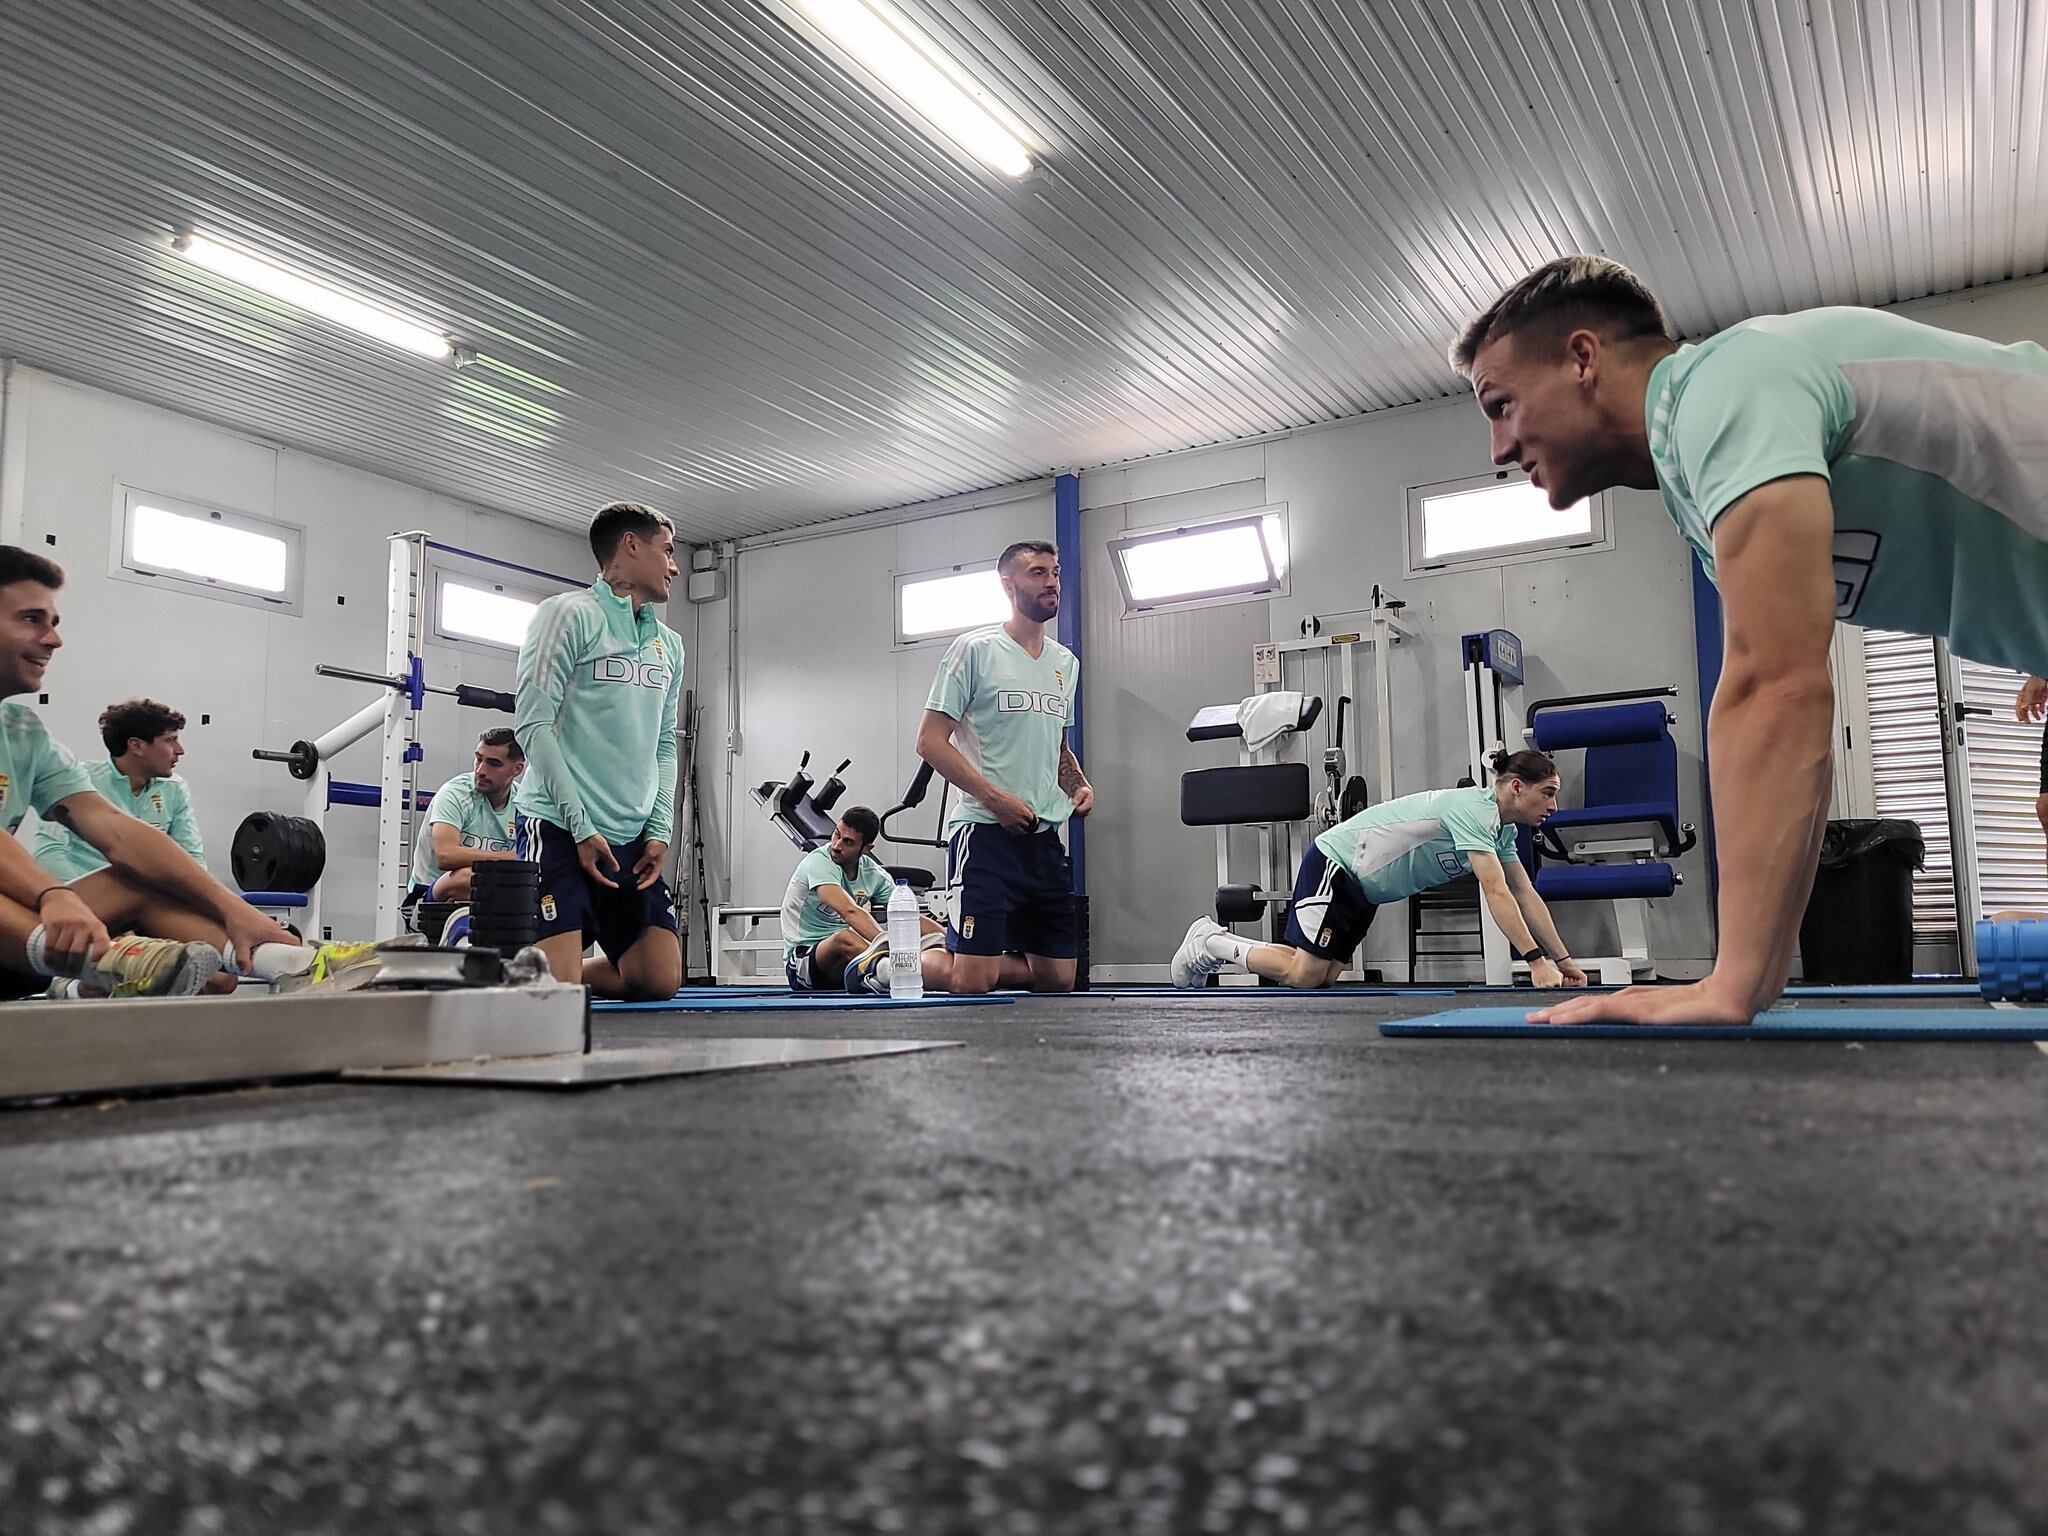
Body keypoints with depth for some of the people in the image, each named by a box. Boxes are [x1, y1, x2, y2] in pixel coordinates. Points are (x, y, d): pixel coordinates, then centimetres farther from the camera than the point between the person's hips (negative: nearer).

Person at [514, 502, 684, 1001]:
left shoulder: (670, 645, 18)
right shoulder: (569, 615, -3)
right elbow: (533, 725, -9)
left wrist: (660, 830, 5)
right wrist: (581, 827, -14)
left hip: (635, 840, 7)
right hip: (561, 829, -6)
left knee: (660, 980, -2)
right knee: (556, 987, -14)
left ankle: (566, 973, 22)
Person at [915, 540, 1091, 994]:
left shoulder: (1066, 663, 17)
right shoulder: (975, 649, -3)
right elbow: (930, 741, -8)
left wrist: (1080, 785, 8)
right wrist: (995, 797, -17)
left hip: (1047, 837, 7)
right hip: (986, 833, -7)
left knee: (1059, 979, 6)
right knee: (972, 983, -11)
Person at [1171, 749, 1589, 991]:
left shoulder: (1502, 829, 5)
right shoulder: (1473, 810, -25)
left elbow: (1526, 895, 8)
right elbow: (1496, 893, -32)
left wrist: (1563, 959, 3)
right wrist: (1536, 961, -34)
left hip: (1363, 885, 10)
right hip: (1333, 864, -10)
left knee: (1323, 976, 4)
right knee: (1304, 975, -13)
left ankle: (1216, 940, 13)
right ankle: (1210, 944, 4)